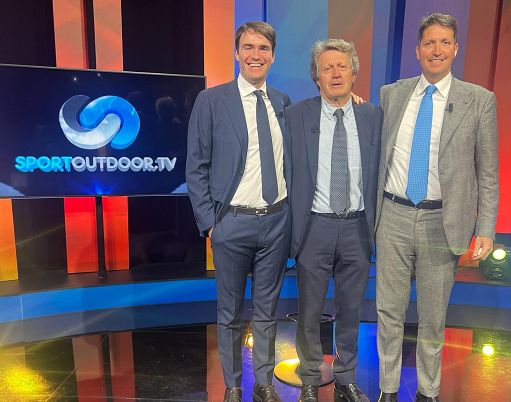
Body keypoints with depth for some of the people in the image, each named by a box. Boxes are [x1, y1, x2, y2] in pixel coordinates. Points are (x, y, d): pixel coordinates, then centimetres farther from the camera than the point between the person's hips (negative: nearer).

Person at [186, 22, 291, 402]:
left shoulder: (283, 102, 8)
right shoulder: (211, 100, -3)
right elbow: (196, 168, -4)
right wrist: (208, 222, -7)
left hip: (277, 221, 3)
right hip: (232, 222, -3)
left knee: (267, 309, 17)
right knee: (230, 312, 13)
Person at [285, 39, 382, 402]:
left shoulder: (373, 116, 4)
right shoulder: (296, 116, -3)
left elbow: (378, 172, 7)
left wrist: (375, 222, 1)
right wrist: (290, 227, -4)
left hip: (357, 226, 2)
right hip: (315, 226, -2)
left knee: (351, 311, 16)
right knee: (309, 313, 11)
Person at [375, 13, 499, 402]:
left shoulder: (480, 100, 1)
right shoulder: (391, 94, 6)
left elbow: (488, 172, 1)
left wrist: (485, 229, -4)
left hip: (442, 222, -1)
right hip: (394, 216, 1)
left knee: (433, 316, 13)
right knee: (389, 311, 10)